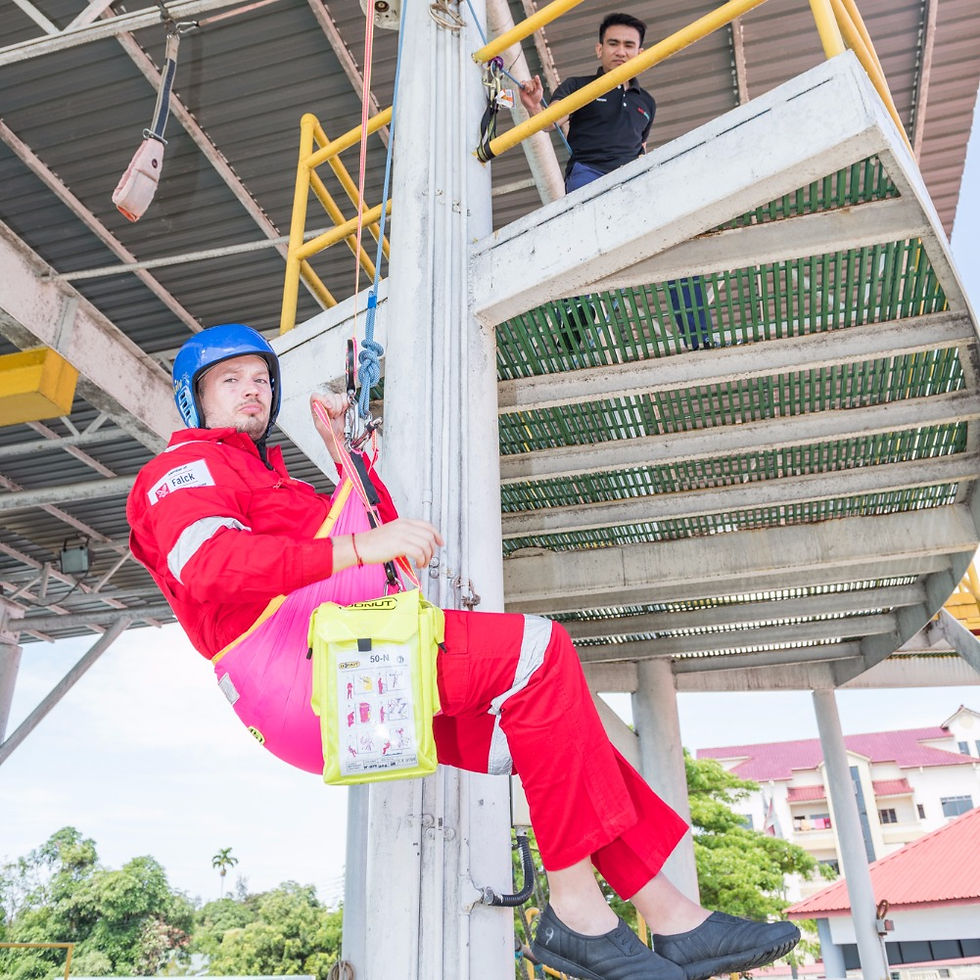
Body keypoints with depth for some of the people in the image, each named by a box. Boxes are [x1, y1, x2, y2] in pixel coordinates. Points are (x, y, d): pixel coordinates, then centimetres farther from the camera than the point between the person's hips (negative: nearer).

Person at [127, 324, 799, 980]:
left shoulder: (265, 477, 37)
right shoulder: (184, 467, 7)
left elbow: (378, 528, 34)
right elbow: (207, 563, -18)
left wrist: (341, 448, 27)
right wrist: (356, 547, -29)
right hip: (302, 671, -9)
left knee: (554, 725, 1)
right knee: (536, 648, -21)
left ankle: (672, 917, 2)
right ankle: (576, 905, -18)